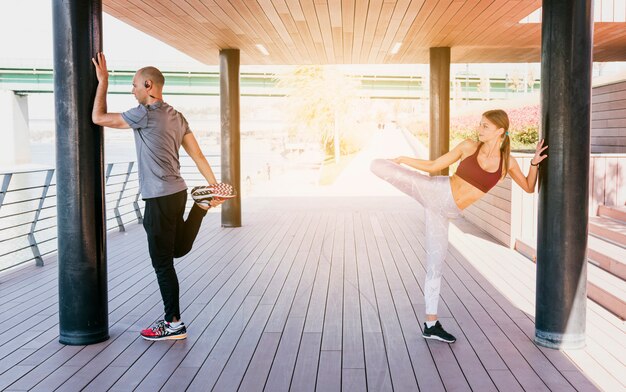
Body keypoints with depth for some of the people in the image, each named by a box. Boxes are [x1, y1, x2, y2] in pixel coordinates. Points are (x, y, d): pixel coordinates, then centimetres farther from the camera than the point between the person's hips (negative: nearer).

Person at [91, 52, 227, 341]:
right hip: (177, 192, 9)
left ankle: (174, 324, 10)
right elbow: (198, 155, 11)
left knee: (162, 263, 2)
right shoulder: (177, 117, 11)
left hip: (160, 199, -9)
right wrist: (214, 186, 13)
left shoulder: (146, 115, -15)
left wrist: (103, 81, 3)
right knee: (179, 249, 28)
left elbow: (98, 117, -7)